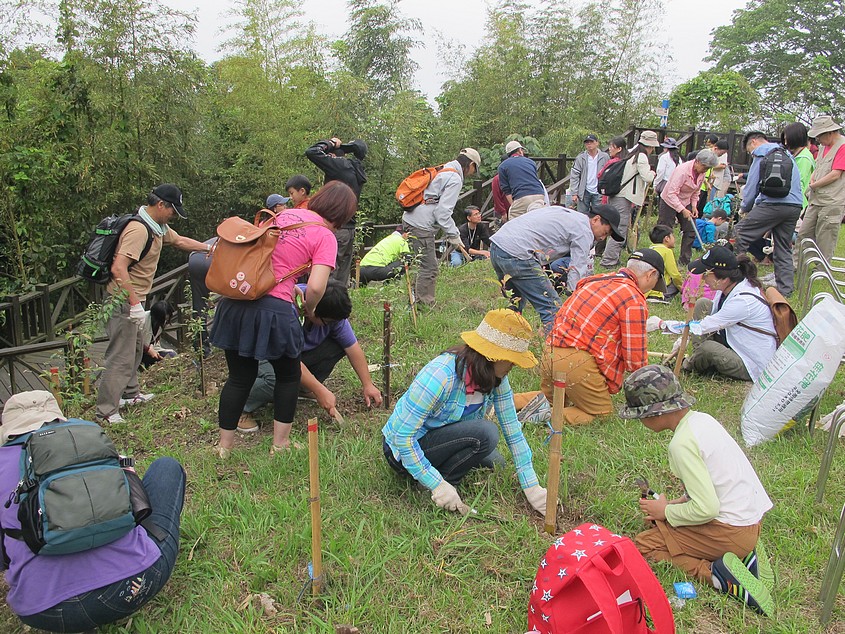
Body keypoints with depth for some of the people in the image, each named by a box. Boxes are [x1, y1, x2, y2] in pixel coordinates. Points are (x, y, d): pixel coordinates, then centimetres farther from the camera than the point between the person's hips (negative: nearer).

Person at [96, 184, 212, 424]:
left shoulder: (158, 227, 7)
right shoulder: (139, 230, -24)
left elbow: (179, 240, 28)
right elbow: (118, 268, -32)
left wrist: (209, 247, 27)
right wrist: (135, 303, -32)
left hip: (133, 298, 11)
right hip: (123, 299, -11)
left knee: (136, 348, 23)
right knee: (121, 356, -7)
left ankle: (130, 394, 39)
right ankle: (106, 412, 1)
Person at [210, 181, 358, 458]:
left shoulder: (284, 214, 14)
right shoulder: (326, 237, -4)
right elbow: (316, 287, -15)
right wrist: (308, 310, 7)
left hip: (236, 301, 6)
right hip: (273, 309, -5)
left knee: (239, 377, 19)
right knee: (288, 376, 19)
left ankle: (224, 446, 29)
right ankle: (280, 444, 26)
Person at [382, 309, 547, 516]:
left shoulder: (496, 377, -10)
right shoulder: (441, 376, -33)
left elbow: (513, 430, -5)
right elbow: (403, 436, -30)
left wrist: (532, 487, -7)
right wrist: (438, 485, -30)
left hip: (437, 437, 8)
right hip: (402, 451, -8)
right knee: (485, 433, -26)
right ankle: (442, 489, -10)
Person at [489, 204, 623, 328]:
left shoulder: (563, 212, 25)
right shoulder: (584, 231, -1)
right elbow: (577, 273, -7)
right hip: (516, 254, -10)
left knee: (516, 302, 26)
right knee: (552, 308, -4)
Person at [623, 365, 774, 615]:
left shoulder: (682, 443, -22)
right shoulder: (702, 419, 6)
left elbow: (706, 509, -23)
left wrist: (667, 511, -7)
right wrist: (676, 503, 11)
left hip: (731, 531, -9)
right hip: (752, 517, 9)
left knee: (643, 545, -2)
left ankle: (714, 573, -14)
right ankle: (742, 556, 10)